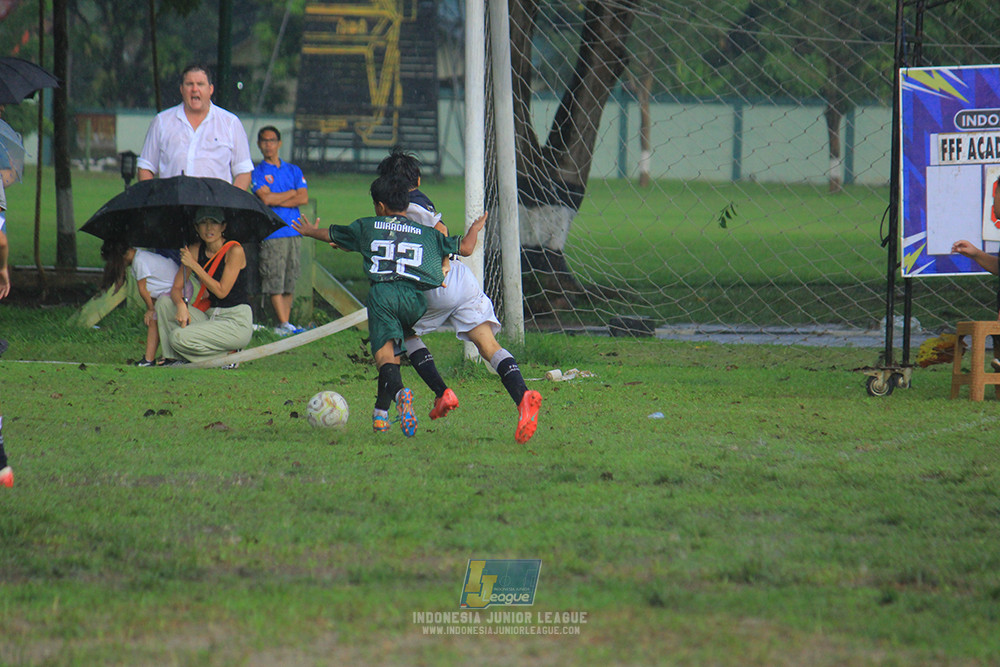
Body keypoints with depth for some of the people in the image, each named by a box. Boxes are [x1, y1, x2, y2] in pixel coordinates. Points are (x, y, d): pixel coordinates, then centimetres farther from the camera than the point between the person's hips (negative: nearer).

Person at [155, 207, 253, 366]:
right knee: (164, 302, -6)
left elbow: (221, 291, -17)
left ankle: (228, 354, -3)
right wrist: (181, 305, -20)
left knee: (179, 337, -24)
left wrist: (194, 265, -17)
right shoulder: (195, 250, 5)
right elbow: (176, 288, 3)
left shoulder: (234, 250, -12)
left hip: (237, 324, -7)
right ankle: (173, 358, -2)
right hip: (210, 316, 7)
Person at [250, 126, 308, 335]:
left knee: (290, 281, 2)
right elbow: (266, 198, -9)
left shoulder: (293, 170, 18)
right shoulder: (257, 172, 7)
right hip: (272, 233, -4)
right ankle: (284, 324, -14)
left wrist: (276, 200, -4)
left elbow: (304, 198, 4)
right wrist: (291, 194, 1)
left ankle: (283, 324, 5)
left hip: (294, 231, 4)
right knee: (274, 281, -11)